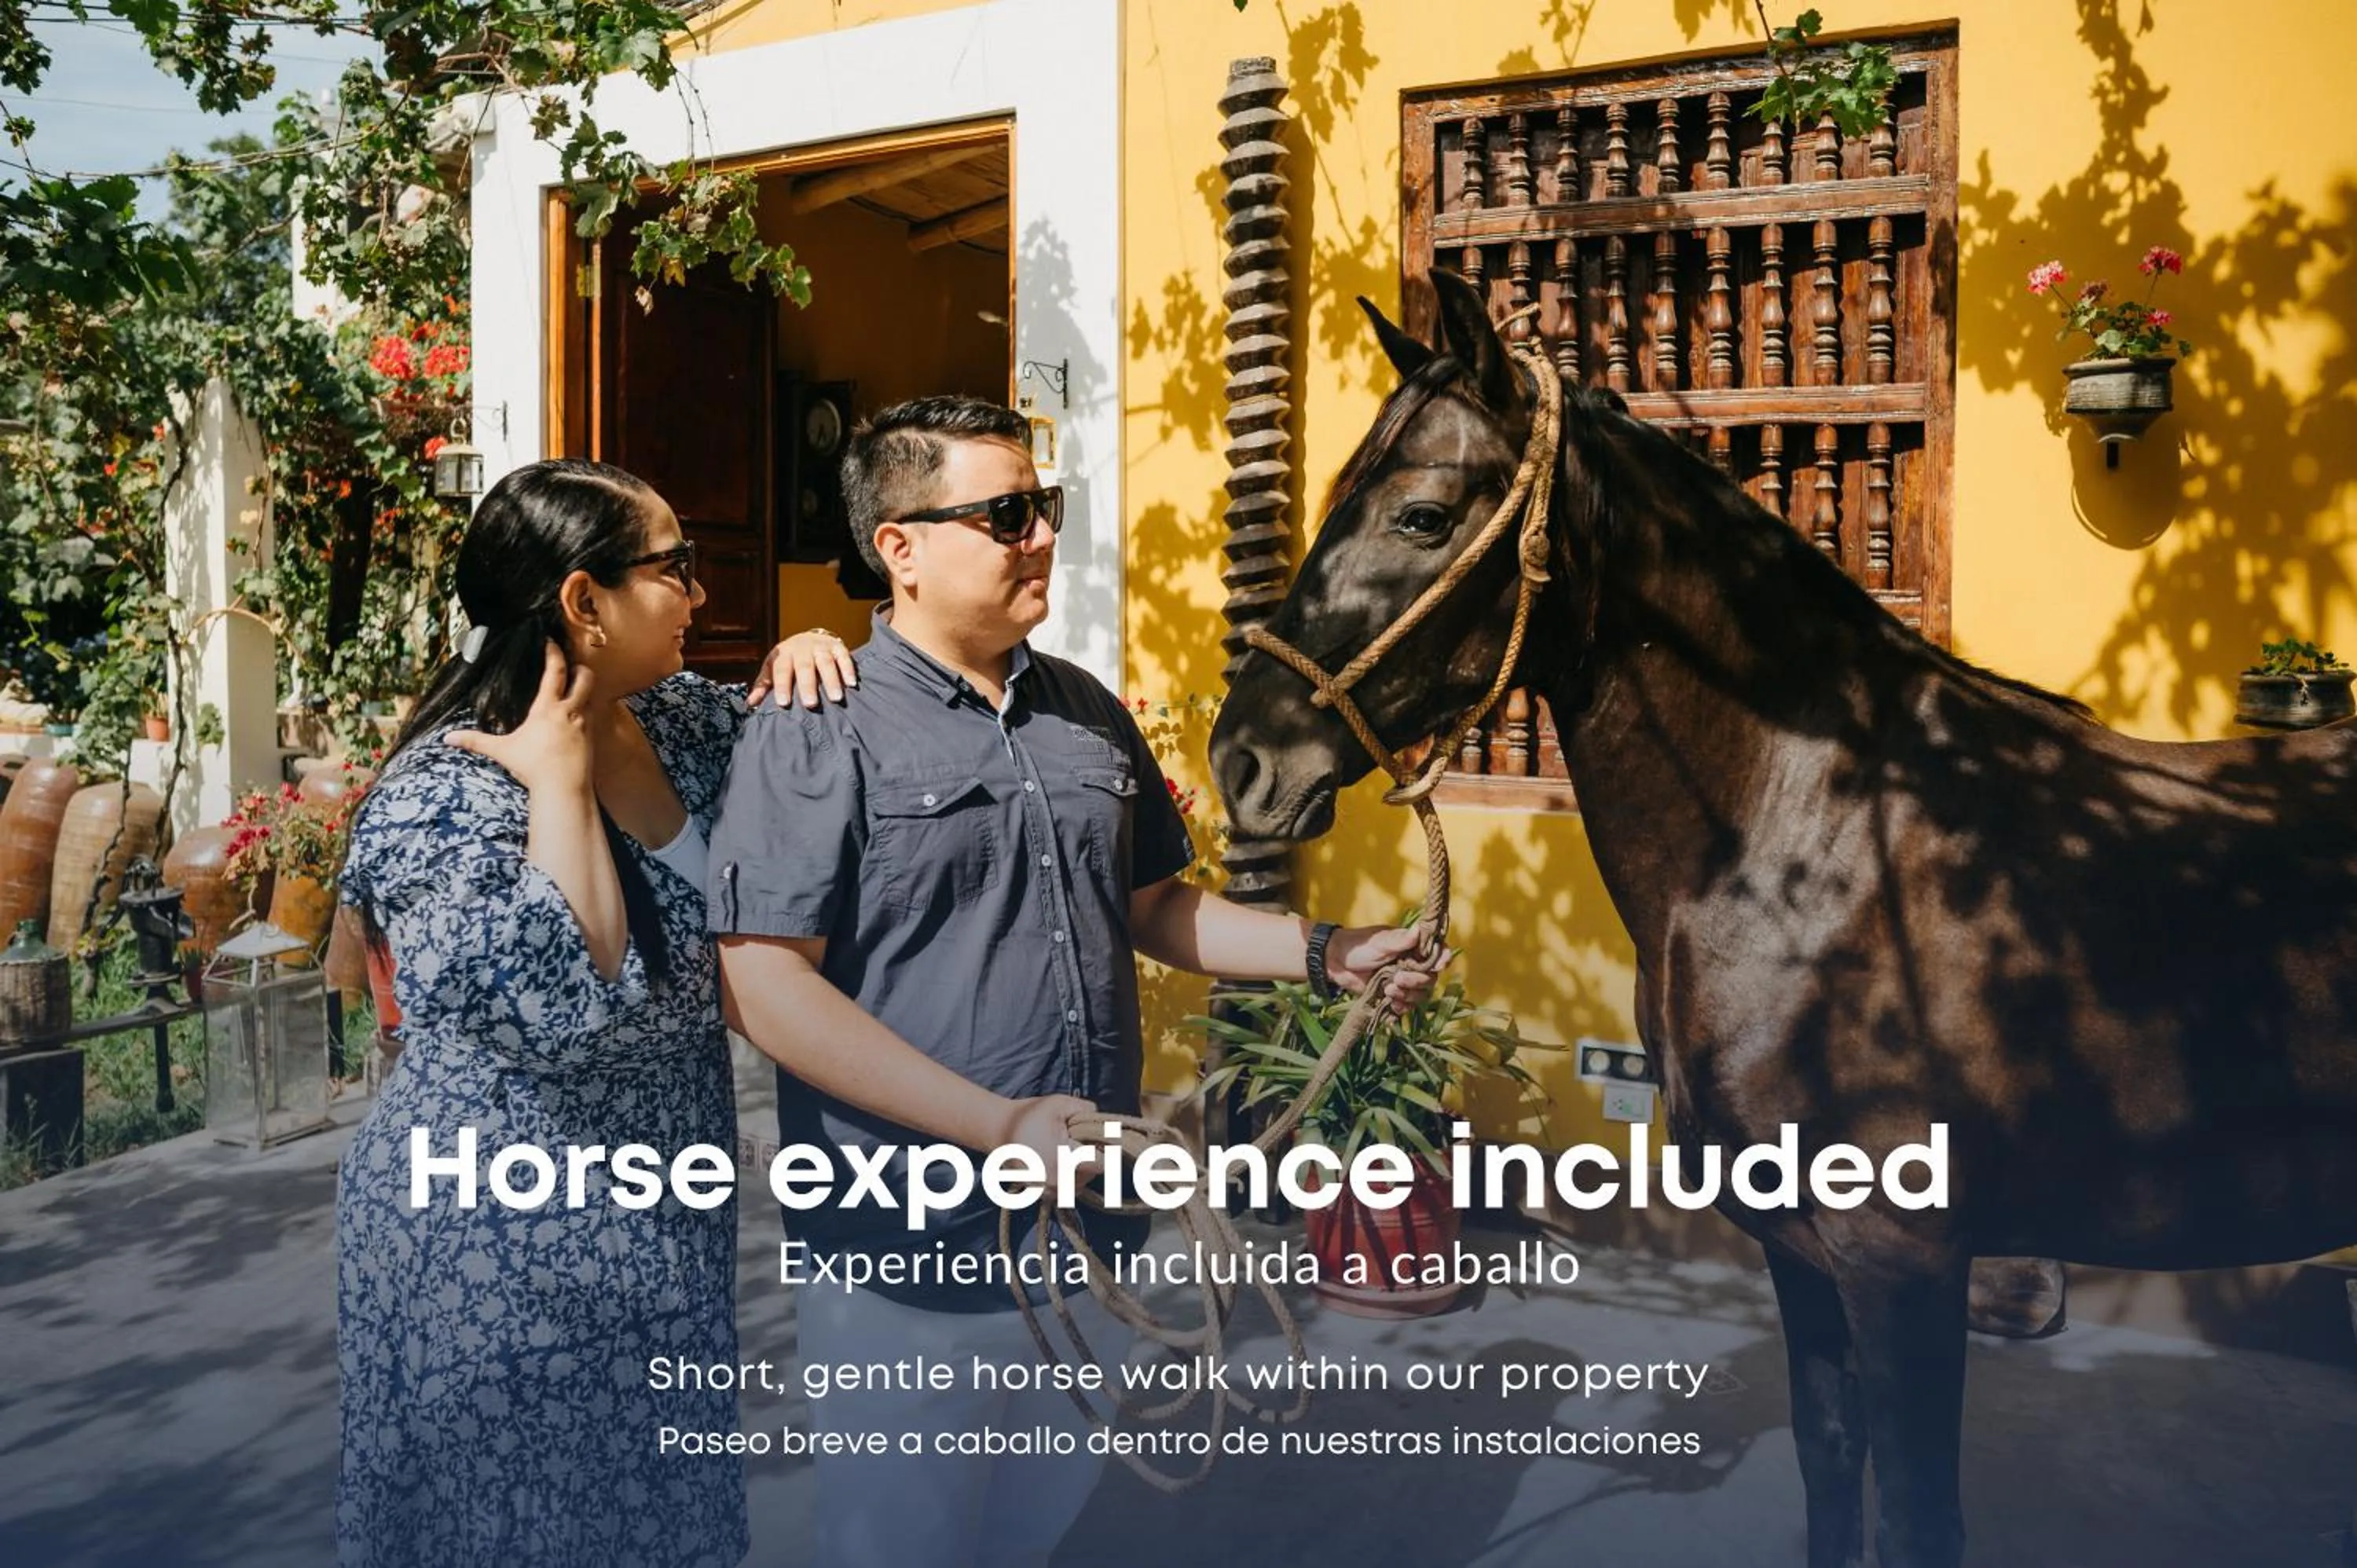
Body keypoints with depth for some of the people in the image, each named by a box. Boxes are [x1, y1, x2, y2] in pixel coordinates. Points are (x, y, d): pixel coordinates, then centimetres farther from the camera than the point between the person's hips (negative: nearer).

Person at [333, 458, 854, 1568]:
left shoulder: (679, 721, 1)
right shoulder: (442, 796, -22)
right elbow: (567, 1004, -33)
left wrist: (792, 668, -2)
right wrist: (561, 781, -27)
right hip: (501, 1241, -7)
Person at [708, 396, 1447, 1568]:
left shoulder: (1088, 713, 9)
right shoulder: (819, 732, -12)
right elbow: (763, 985, -20)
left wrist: (1325, 954, 6)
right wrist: (998, 1124, -25)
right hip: (908, 1254, -6)